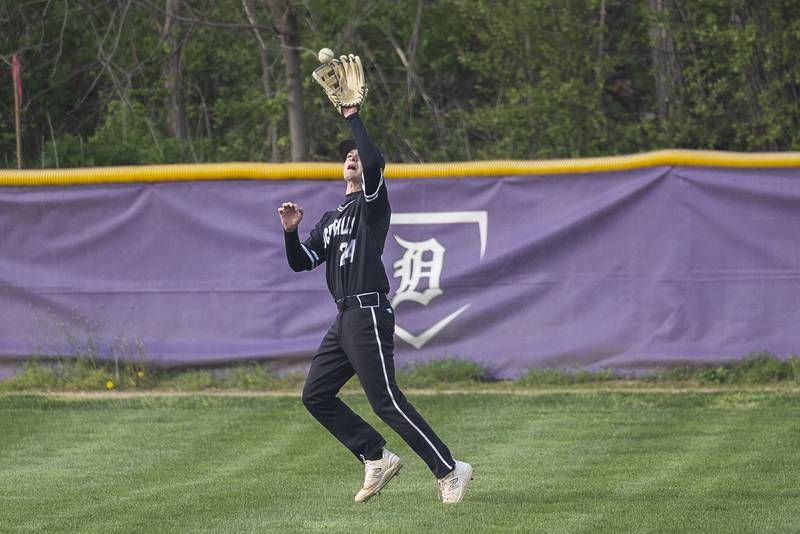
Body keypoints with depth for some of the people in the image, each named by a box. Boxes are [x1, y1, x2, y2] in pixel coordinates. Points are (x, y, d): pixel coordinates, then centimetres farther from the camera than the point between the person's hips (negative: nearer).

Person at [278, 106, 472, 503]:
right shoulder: (330, 220, 23)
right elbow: (300, 262, 17)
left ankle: (449, 470, -12)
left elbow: (373, 162, -21)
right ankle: (377, 459, 15)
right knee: (315, 396, 9)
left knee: (386, 401, -14)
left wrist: (352, 117, -11)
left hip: (369, 314, -9)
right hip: (344, 319, 9)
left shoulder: (372, 201, -1)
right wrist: (291, 231, 0)